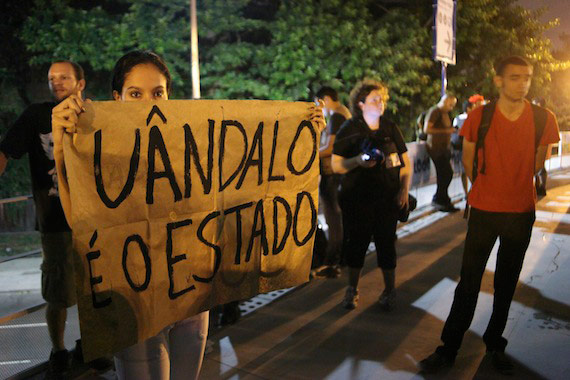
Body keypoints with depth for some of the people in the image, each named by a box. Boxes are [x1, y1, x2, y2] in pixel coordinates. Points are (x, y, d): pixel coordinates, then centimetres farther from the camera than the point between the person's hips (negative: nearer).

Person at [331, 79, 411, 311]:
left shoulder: (391, 129, 7)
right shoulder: (349, 129, -2)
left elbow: (405, 163, 11)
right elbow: (336, 165, -5)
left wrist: (404, 189, 0)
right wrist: (358, 161, -22)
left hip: (387, 198, 2)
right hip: (357, 198, -2)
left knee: (386, 243, 6)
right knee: (356, 242, 7)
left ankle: (389, 290, 25)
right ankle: (352, 289, 27)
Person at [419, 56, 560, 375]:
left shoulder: (544, 119, -5)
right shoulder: (479, 117, -7)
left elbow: (538, 163, 10)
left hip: (522, 213, 2)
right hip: (484, 211, -1)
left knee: (506, 284, 14)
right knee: (469, 283, 3)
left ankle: (495, 344, 32)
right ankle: (449, 348, 14)